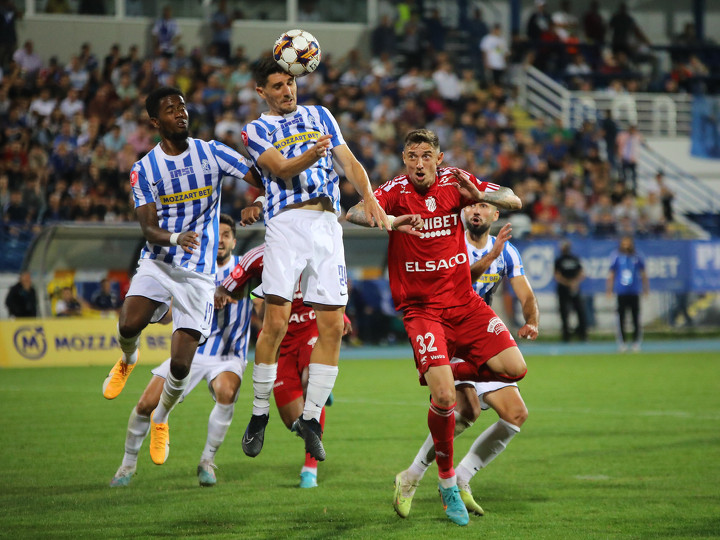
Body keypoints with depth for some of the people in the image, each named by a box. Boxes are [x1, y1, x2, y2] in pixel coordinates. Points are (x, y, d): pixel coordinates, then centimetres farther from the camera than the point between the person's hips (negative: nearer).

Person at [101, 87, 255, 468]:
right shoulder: (144, 170, 1)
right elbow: (148, 229, -7)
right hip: (157, 263, 0)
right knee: (129, 325, -27)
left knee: (180, 364, -9)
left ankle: (161, 418, 22)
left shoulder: (211, 153, 1)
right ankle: (128, 358, 12)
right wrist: (174, 238, -28)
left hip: (198, 272, 0)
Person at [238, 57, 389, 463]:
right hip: (287, 222, -3)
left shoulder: (320, 116, 22)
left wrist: (369, 197, -4)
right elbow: (281, 168, -7)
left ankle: (311, 418, 7)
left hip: (327, 223, 3)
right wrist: (311, 155, -29)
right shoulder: (256, 130, 11)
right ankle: (260, 414, 0)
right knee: (276, 320, -14)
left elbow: (348, 161, 15)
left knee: (333, 326, -3)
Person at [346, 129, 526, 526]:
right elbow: (353, 214, -24)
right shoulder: (395, 191, -7)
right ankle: (447, 482, 4)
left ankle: (450, 372, 16)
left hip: (463, 302, 4)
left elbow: (514, 202, -6)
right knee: (443, 398, -17)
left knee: (514, 369, -12)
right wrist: (390, 221, -44)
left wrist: (478, 195, -27)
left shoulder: (455, 182, 1)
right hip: (420, 309, -4)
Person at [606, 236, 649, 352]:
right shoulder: (617, 257, 5)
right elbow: (611, 274, 11)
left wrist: (645, 289, 12)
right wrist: (609, 290, 8)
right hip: (621, 292, 0)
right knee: (621, 317, 0)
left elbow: (643, 274, 14)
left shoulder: (637, 257, 6)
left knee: (636, 317, -2)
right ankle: (622, 343, 5)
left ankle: (636, 342, 5)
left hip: (634, 292, 0)